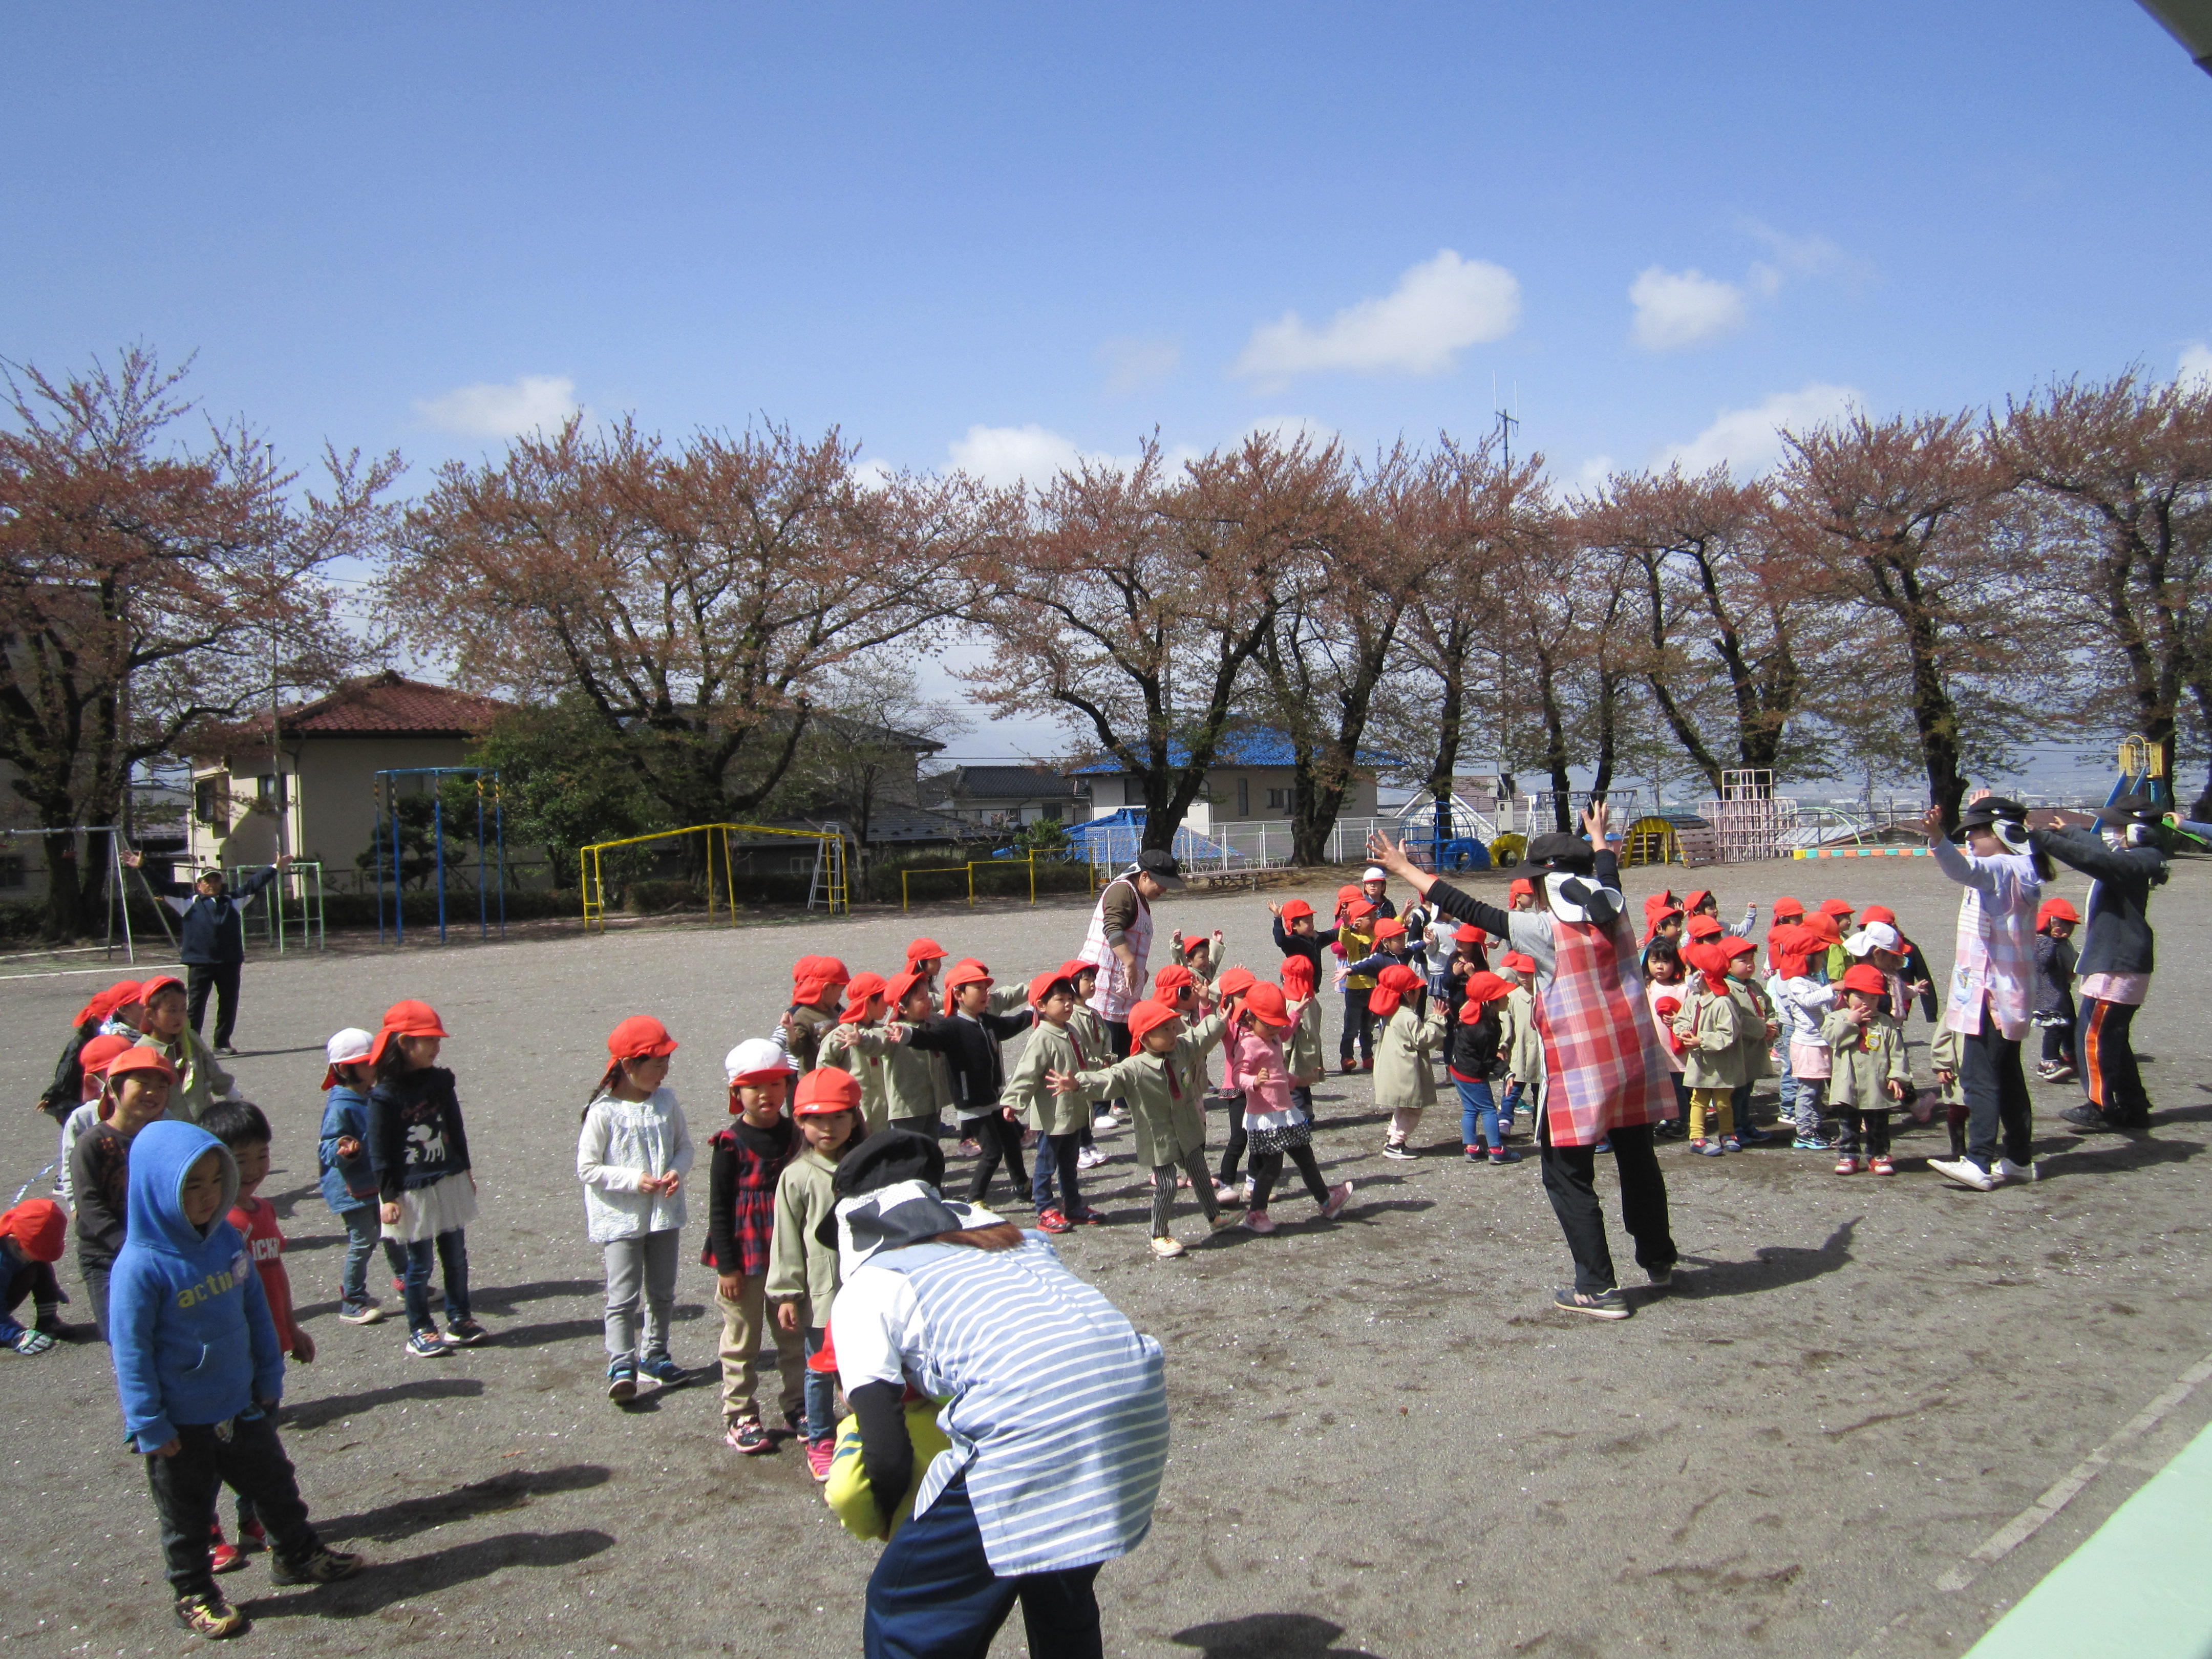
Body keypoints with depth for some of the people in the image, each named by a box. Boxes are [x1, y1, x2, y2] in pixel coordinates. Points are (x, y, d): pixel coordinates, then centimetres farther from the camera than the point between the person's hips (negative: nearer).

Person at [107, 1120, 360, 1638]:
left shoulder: (227, 1239, -4)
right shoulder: (142, 1265, -23)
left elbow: (256, 1311, 7)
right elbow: (131, 1351, -18)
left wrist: (269, 1378, 10)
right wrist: (150, 1425, -15)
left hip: (241, 1405, 6)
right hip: (181, 1423, -6)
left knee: (274, 1482, 21)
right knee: (187, 1514, 13)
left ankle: (297, 1554, 41)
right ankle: (193, 1594, 31)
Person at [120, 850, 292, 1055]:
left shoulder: (232, 901, 19)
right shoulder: (188, 902, 11)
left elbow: (253, 884, 23)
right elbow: (161, 886, 8)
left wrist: (275, 868, 24)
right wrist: (143, 868, 0)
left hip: (229, 962, 3)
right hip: (200, 963, -3)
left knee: (229, 1003, 6)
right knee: (197, 1002, -3)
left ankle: (223, 1042, 17)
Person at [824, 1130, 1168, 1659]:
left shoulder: (864, 1290, 11)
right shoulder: (1006, 1235, 29)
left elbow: (888, 1456, 4)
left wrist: (896, 1528, 24)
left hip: (1032, 1427, -7)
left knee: (904, 1616, 14)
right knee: (1063, 1600, 30)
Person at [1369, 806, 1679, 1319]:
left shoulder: (1546, 929, -16)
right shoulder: (1614, 915, 1)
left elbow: (1468, 910, -14)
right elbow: (1608, 874, 25)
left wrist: (1405, 870, -6)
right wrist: (1598, 839, 46)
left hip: (1578, 1070, -7)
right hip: (1633, 1060, 7)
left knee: (1569, 1174, 4)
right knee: (1637, 1159, 22)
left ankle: (1598, 1288, 4)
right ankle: (1659, 1260, 38)